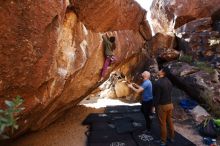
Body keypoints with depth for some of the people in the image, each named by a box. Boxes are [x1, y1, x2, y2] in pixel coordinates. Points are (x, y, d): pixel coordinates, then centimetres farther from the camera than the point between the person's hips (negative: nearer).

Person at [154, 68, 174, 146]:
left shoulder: (158, 83, -22)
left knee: (163, 124, 6)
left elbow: (156, 96, -19)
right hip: (170, 104, 7)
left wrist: (155, 106, -8)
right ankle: (171, 138, 34)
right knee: (170, 121, 19)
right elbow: (169, 92, 9)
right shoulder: (169, 81, 2)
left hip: (162, 106, -7)